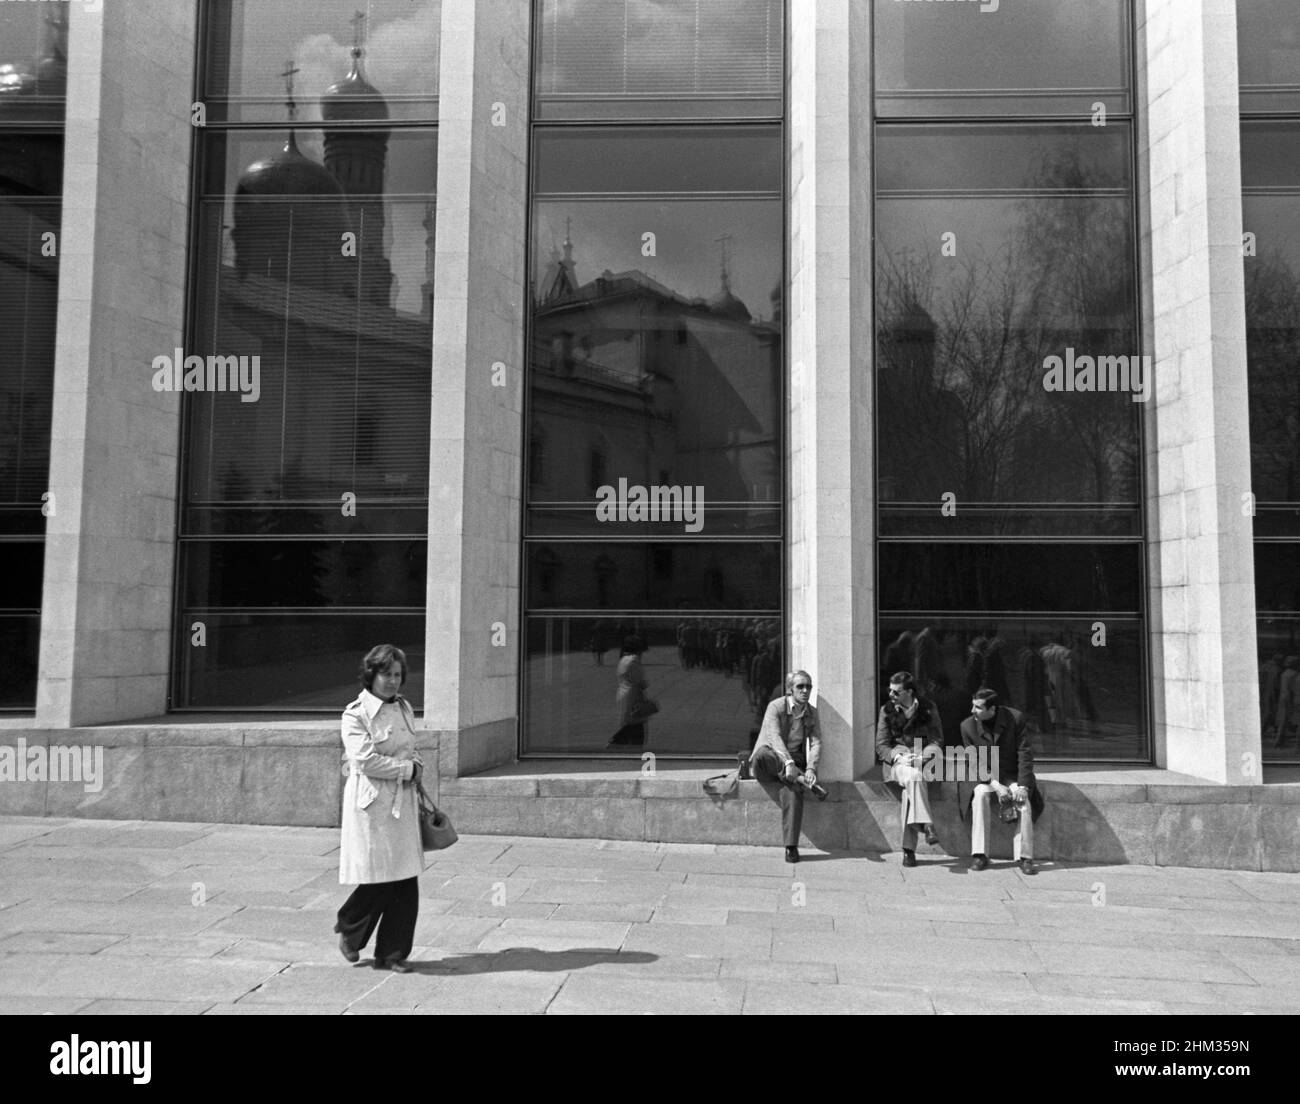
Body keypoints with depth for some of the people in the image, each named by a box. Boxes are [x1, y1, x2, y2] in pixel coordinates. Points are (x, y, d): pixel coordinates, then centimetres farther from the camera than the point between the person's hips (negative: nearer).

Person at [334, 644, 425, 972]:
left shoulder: (404, 708, 13)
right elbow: (366, 760, -17)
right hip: (371, 805, -6)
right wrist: (407, 769, -10)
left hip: (403, 802, 6)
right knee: (377, 879, -4)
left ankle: (393, 953, 16)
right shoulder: (356, 714, -8)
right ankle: (349, 931, 25)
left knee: (406, 881, 4)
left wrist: (415, 768, 4)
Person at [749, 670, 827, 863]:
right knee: (761, 758, -40)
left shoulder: (811, 712, 7)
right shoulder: (776, 706, -9)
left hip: (795, 759, 3)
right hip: (771, 754, -2)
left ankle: (791, 846, -24)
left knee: (791, 791, -29)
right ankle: (807, 783, -35)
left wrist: (811, 768, -21)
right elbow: (775, 737, -21)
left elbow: (816, 742, -2)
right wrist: (788, 763, -37)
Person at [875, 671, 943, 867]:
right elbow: (881, 746, 4)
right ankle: (926, 825, -42)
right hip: (897, 758, 0)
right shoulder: (887, 710, 6)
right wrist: (899, 757, -15)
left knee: (911, 783, -32)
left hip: (924, 759, 0)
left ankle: (909, 848, -30)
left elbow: (937, 740, 5)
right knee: (914, 777, -36)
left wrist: (922, 757, -15)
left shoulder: (928, 708, 5)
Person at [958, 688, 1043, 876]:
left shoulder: (1016, 718, -14)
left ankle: (1024, 857, -22)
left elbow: (1025, 754, -12)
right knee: (980, 795, -31)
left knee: (1023, 799, -29)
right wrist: (996, 786, -22)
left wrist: (1022, 786, -22)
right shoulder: (968, 726, -11)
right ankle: (979, 855, -26)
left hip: (1012, 775, 0)